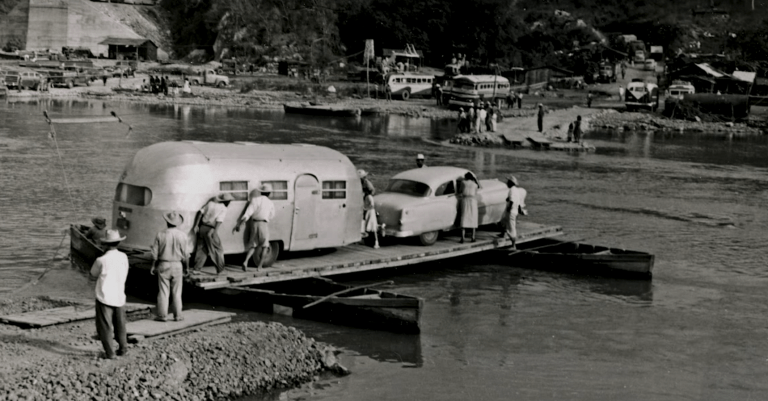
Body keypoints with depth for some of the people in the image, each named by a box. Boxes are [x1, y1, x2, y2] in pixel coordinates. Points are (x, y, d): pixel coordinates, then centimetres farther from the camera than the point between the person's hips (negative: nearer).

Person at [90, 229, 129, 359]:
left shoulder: (102, 260, -17)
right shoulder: (123, 257, -5)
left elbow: (93, 273, 1)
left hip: (104, 297, -4)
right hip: (119, 296, 4)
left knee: (105, 327, 5)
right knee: (119, 325, 21)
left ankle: (110, 352, 3)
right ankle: (123, 347, 24)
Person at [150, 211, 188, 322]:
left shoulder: (160, 234, -7)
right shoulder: (182, 235, -9)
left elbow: (155, 252, -3)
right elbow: (184, 254, -5)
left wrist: (153, 266, 9)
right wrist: (186, 266, 9)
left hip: (163, 265, 0)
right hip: (177, 266, 0)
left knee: (163, 292, 6)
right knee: (176, 292, 8)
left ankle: (162, 315, 8)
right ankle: (177, 315, 11)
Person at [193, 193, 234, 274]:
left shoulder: (210, 203, 9)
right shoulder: (223, 209, -7)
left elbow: (201, 212, 7)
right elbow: (219, 221, -17)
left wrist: (196, 225, 10)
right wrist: (214, 232, -20)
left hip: (202, 228, 6)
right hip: (210, 230, -6)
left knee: (201, 249, 16)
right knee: (218, 250, 8)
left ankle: (196, 268, 18)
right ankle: (220, 270, 11)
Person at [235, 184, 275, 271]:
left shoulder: (255, 200, 4)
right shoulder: (271, 203, 6)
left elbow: (247, 213, -6)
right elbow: (271, 216, 18)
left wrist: (239, 225, -7)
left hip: (254, 223, 2)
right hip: (264, 224, -2)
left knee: (253, 246, 15)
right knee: (265, 246, 15)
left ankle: (245, 262, -8)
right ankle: (259, 266, 8)